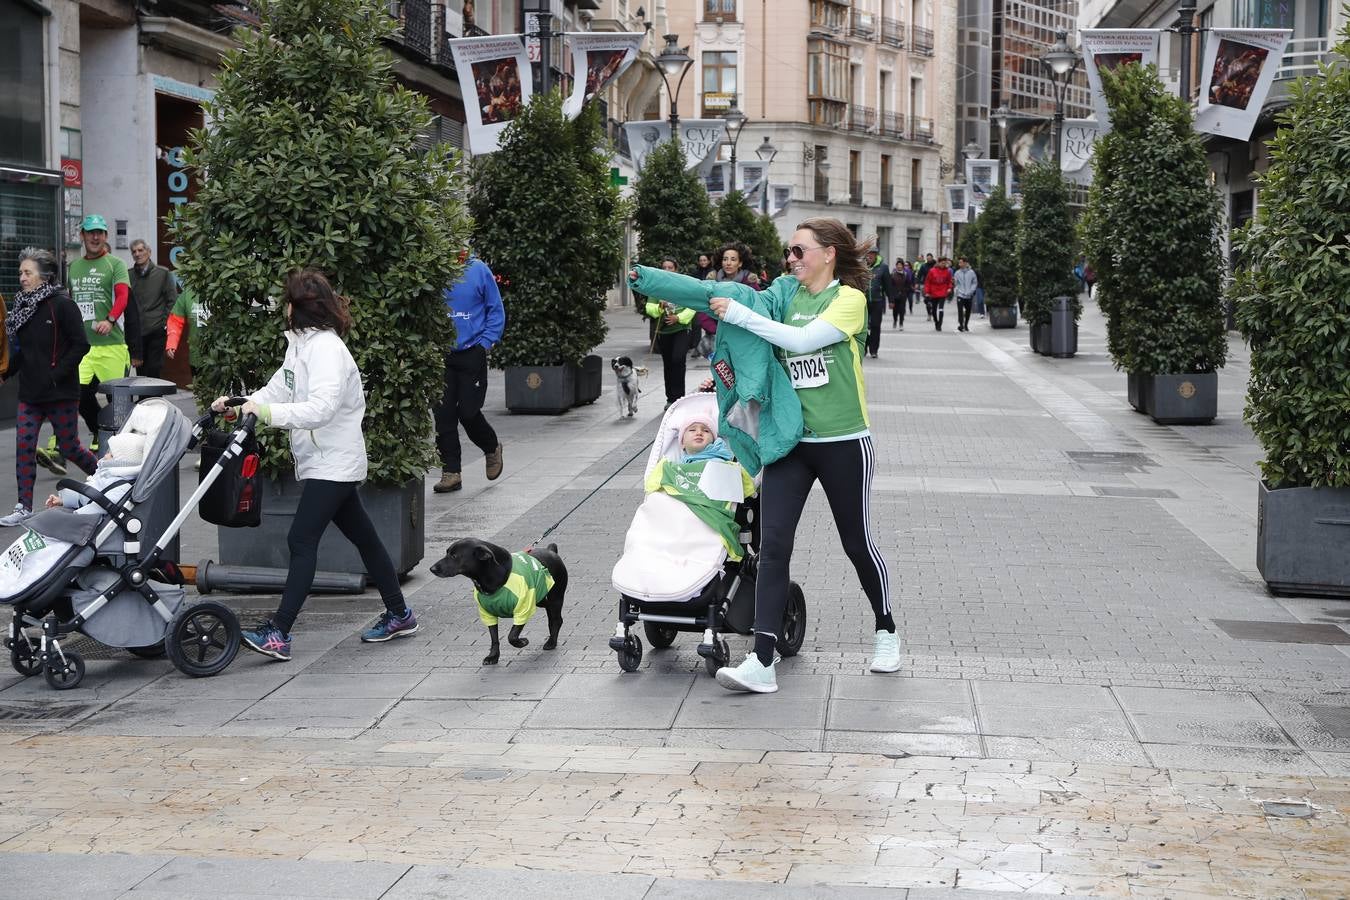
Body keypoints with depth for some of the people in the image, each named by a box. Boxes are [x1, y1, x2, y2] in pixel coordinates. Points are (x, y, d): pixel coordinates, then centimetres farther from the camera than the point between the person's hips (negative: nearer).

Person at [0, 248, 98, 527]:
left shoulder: (62, 305, -13)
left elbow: (81, 345, -15)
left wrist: (57, 374, -18)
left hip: (61, 392, -6)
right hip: (30, 392, 6)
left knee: (68, 446, 3)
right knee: (24, 446, -1)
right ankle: (24, 507, 3)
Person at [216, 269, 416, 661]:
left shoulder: (327, 348, -19)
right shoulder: (300, 344, 11)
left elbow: (320, 409, -30)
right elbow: (279, 390, 12)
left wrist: (266, 412, -33)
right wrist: (237, 404, -1)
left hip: (333, 463, -10)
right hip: (324, 462, 10)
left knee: (301, 540, -14)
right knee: (363, 537, 16)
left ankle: (278, 633, -17)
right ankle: (398, 614, 26)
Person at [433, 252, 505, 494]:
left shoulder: (479, 270, -5)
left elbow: (496, 310, 1)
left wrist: (485, 343, -6)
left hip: (472, 354, -2)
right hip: (440, 355, 2)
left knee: (468, 412, -3)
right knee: (443, 414, 1)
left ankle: (492, 448, 27)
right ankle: (451, 471, 11)